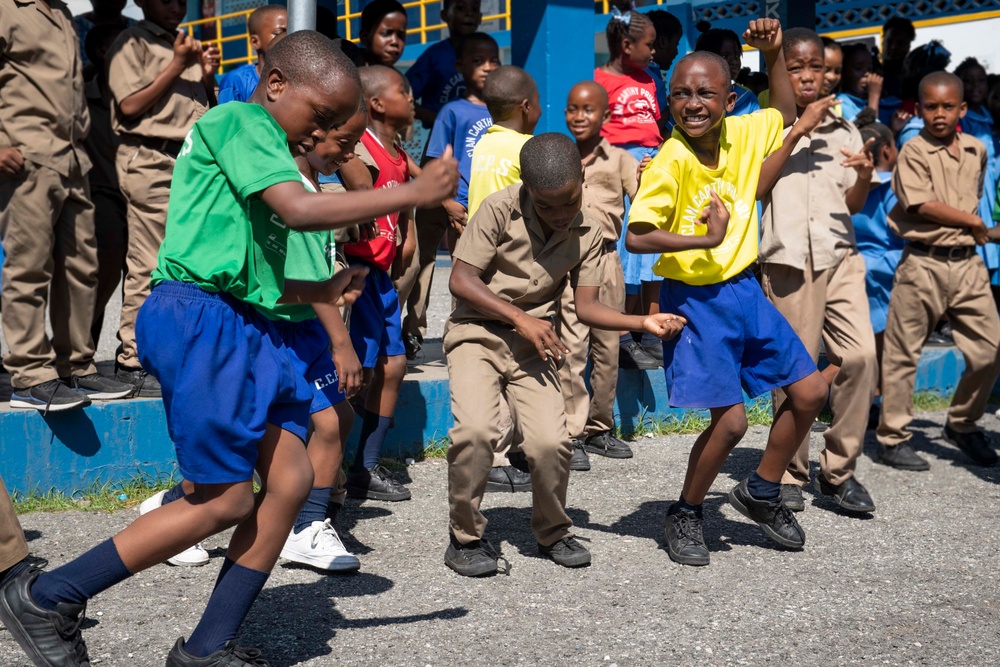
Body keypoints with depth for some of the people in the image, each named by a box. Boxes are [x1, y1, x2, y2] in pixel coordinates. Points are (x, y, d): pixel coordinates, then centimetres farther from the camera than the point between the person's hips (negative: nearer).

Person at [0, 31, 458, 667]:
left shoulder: (258, 146, 23)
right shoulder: (238, 121, -5)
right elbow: (299, 210, -21)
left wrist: (321, 291, 13)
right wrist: (412, 192, -17)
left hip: (245, 327, 10)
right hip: (200, 317, -10)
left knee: (291, 479, 3)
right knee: (228, 501, -6)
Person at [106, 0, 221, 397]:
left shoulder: (187, 46, 22)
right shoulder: (132, 43, 2)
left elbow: (208, 112, 25)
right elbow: (130, 105, -10)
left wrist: (208, 76, 6)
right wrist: (177, 66, -7)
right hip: (151, 162, -7)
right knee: (148, 268, -9)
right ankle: (132, 361, -4)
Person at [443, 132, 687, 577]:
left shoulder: (587, 233, 3)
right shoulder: (500, 209, -11)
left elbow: (586, 307, 0)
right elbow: (461, 280, -11)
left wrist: (643, 322, -15)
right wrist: (520, 318, -14)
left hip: (533, 342, 3)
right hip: (476, 331, -3)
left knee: (551, 442, -16)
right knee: (475, 430, -26)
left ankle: (552, 532, 13)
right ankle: (466, 537, -4)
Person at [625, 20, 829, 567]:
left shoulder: (741, 135, -1)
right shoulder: (671, 161, -19)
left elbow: (785, 115, 20)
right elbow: (637, 236, -25)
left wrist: (773, 56, 8)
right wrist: (705, 240, -24)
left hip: (744, 290, 7)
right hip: (695, 300, -7)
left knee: (810, 392, 9)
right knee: (731, 418, -12)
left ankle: (761, 492, 29)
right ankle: (684, 515, 13)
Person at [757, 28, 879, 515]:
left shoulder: (844, 130, 17)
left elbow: (853, 205, 16)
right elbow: (755, 187, -9)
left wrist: (865, 177, -5)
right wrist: (797, 132, -12)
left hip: (840, 254, 3)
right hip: (788, 258, -3)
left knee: (860, 354, -11)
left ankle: (839, 470, 3)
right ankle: (790, 475, 11)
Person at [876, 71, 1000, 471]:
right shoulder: (914, 151, -6)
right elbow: (924, 205, -15)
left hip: (967, 262, 5)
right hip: (924, 263, -5)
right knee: (903, 354, 0)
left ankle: (963, 424, 25)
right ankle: (893, 438, 11)